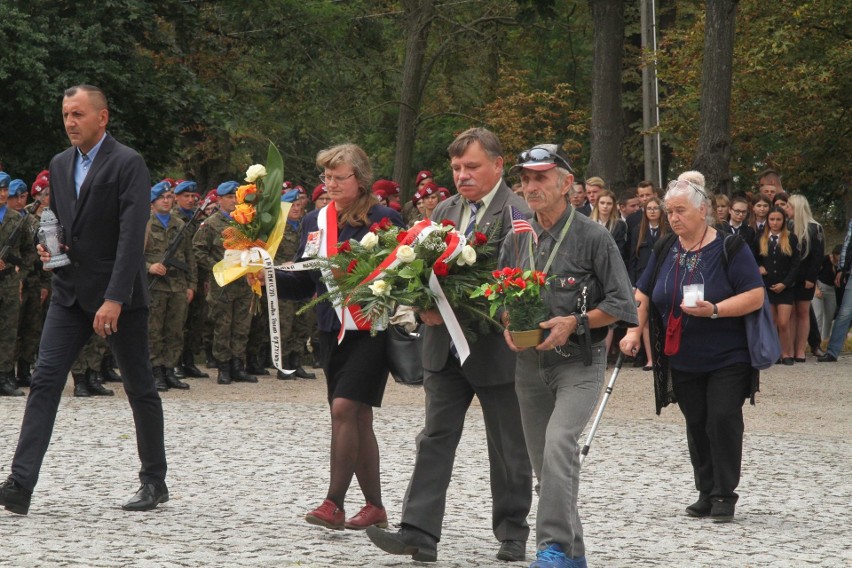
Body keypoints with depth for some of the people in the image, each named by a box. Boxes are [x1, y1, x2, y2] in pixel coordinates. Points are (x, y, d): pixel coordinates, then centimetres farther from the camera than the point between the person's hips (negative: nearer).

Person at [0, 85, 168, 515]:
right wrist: (47, 246, 1)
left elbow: (132, 235, -18)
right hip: (70, 292, 6)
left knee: (139, 387, 6)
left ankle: (154, 482, 19)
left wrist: (115, 298, -25)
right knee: (45, 380, -7)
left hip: (118, 295, -6)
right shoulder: (60, 165, 11)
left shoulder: (127, 164, -11)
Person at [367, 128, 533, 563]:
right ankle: (419, 534, -5)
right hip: (445, 347, 6)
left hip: (496, 348, -5)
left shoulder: (518, 215, -11)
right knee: (436, 437, -1)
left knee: (508, 447, 8)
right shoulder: (445, 211, 11)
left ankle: (513, 534, 20)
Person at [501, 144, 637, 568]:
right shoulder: (517, 240, 9)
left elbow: (619, 304, -6)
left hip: (578, 362, -6)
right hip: (529, 362, 6)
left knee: (559, 445, -24)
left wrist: (574, 323, -17)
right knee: (543, 460, 9)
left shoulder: (592, 236, -7)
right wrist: (508, 324, -3)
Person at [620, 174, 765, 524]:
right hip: (683, 360, 5)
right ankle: (706, 494, 15)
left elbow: (756, 296, -15)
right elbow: (643, 295, 16)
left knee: (723, 420, -12)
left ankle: (724, 496, -3)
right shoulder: (665, 251, 8)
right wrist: (634, 332, 2)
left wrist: (714, 310, -25)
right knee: (696, 425, 7)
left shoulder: (729, 248, -9)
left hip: (727, 359, -5)